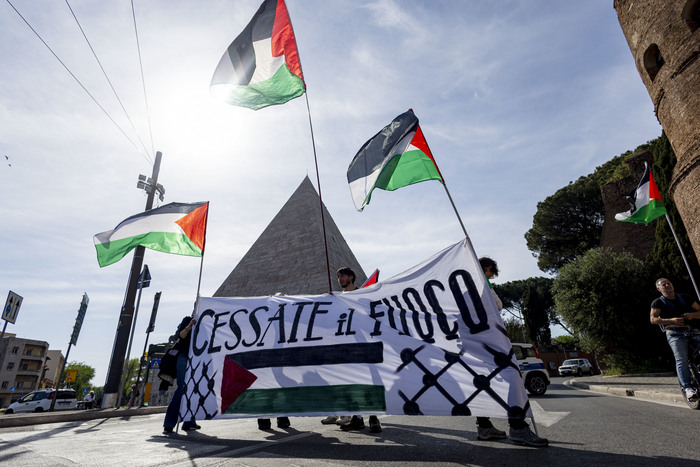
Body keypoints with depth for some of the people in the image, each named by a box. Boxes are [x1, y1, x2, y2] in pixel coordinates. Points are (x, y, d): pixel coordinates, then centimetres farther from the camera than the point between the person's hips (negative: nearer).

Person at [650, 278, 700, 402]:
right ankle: (687, 388, -20)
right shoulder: (658, 302, 8)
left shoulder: (685, 298, 20)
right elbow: (653, 319, -3)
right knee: (681, 360, -18)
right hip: (675, 333, -4)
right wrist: (670, 320, -16)